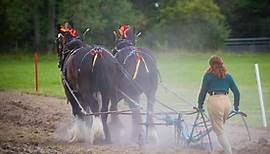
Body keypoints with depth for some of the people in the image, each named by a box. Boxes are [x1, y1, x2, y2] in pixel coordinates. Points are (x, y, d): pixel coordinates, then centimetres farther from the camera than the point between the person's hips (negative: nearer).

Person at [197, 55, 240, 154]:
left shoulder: (208, 76, 7)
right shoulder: (227, 76, 18)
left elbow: (203, 92, 6)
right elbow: (237, 92, 17)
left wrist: (200, 106, 17)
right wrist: (236, 106, 28)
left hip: (214, 101, -4)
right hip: (226, 101, 5)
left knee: (219, 132, -1)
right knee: (220, 127, 21)